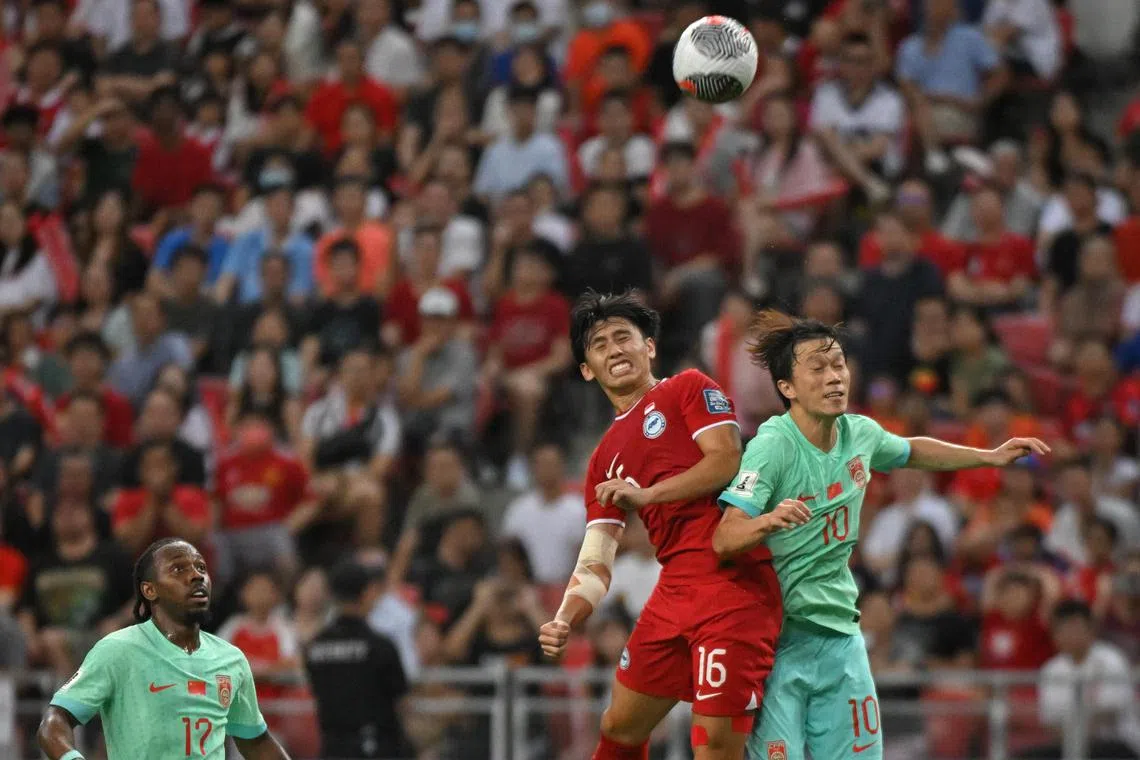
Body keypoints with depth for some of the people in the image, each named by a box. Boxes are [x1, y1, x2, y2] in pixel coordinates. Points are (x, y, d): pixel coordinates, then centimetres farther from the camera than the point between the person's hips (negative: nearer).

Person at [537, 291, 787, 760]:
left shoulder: (689, 388, 6)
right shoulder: (606, 458, 22)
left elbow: (728, 460, -10)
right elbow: (595, 561, 16)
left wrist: (647, 494, -17)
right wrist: (565, 621, -2)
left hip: (735, 585, -7)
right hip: (673, 593, 7)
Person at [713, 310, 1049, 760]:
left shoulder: (861, 434, 2)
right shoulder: (773, 446, -19)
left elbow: (912, 452, 27)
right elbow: (724, 540, -29)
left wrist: (992, 457, 23)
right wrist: (768, 521, -48)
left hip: (839, 633, 6)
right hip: (776, 633, -6)